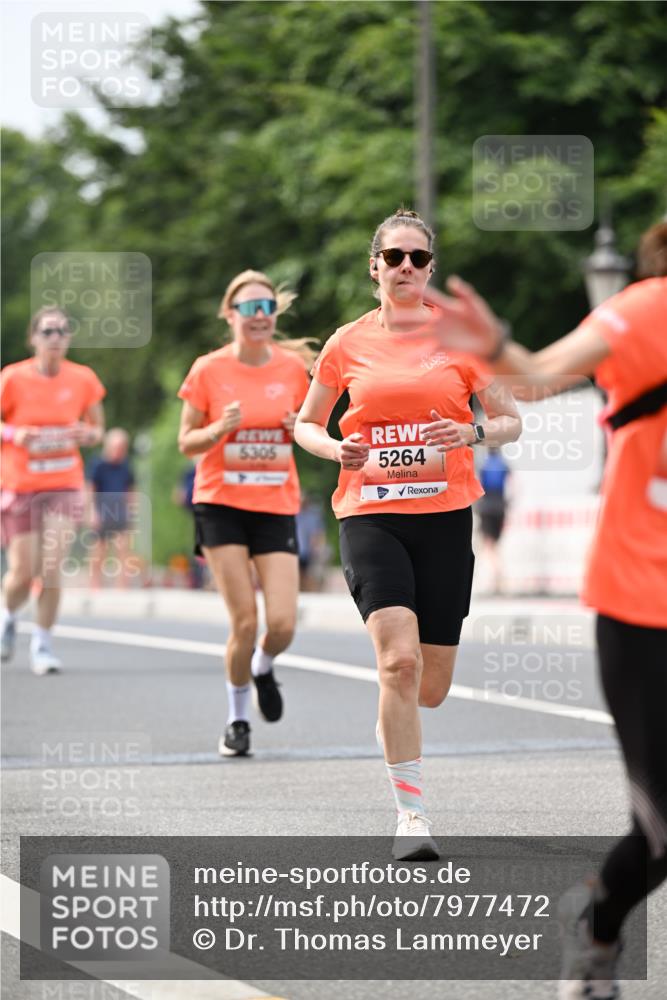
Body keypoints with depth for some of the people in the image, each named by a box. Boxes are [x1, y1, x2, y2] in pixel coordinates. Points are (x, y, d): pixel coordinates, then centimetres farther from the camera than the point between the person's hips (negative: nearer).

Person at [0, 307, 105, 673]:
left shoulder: (83, 379, 0)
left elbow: (96, 429, 12)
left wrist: (87, 434, -11)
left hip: (65, 485, 1)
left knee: (52, 568, -10)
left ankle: (42, 644, 5)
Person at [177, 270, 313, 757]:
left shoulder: (293, 367, 2)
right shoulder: (209, 370, -4)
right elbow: (186, 442, 2)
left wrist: (301, 429, -8)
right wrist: (220, 429, -18)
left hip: (277, 506, 2)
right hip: (222, 505, -2)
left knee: (282, 624, -9)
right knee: (245, 621, -8)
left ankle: (263, 667, 28)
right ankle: (238, 719, 14)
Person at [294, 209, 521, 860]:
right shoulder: (348, 343, 4)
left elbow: (510, 421, 8)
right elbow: (305, 424, 14)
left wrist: (474, 433, -14)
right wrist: (338, 449, -8)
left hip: (444, 516, 1)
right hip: (369, 513, -1)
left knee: (430, 687, 4)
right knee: (399, 660, -21)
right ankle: (410, 812, -14)